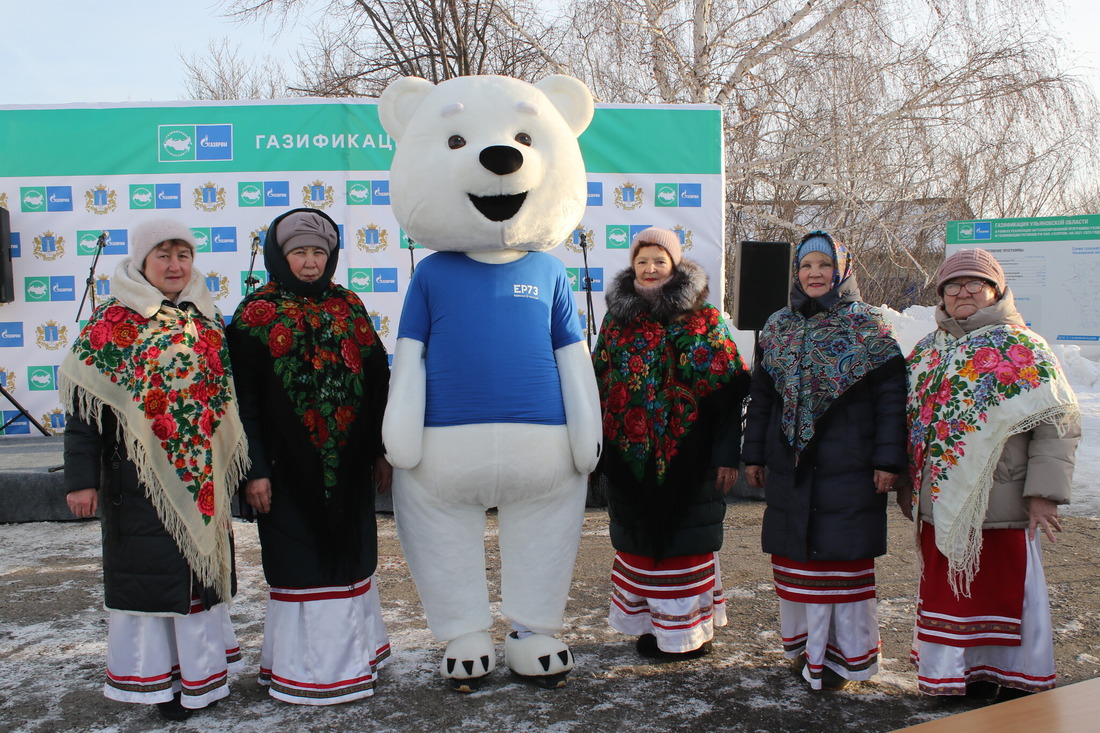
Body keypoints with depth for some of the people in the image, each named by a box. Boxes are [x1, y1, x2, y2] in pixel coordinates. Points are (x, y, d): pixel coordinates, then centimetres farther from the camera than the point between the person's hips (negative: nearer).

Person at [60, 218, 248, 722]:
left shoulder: (209, 320, 9)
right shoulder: (112, 321, -4)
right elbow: (85, 401, -6)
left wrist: (235, 465, 16)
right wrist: (82, 478, -11)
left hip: (204, 473, 4)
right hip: (139, 473, -4)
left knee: (202, 563, 12)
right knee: (149, 569, 5)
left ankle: (200, 668, 28)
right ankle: (155, 676, 21)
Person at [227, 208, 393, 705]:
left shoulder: (349, 306, 8)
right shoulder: (257, 314, -2)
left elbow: (377, 380, 9)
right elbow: (245, 397, -6)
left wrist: (380, 450, 7)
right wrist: (255, 469, -11)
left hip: (348, 462, 4)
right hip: (290, 463, -4)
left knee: (349, 554, 12)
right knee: (301, 562, 4)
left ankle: (350, 653, 28)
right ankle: (305, 669, 18)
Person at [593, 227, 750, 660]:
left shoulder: (703, 320, -3)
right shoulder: (617, 320, 11)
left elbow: (727, 391, -7)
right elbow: (599, 385, 14)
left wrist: (727, 454, -12)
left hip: (684, 456, -4)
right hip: (629, 457, 4)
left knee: (682, 539, 3)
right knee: (637, 539, 11)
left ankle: (689, 630, 17)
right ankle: (648, 624, 25)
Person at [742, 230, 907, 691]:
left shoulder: (869, 327, -1)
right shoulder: (778, 328, 10)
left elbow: (890, 399, -4)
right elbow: (761, 396, 14)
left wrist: (888, 460, -10)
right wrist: (754, 455, 11)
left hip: (849, 471, -4)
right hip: (790, 468, 4)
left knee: (843, 558, 1)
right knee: (795, 559, 9)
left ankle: (843, 655, 13)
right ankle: (805, 645, 23)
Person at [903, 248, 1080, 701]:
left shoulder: (1022, 348, -3)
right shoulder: (928, 351, 13)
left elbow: (1058, 422, -8)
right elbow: (912, 422, 17)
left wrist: (1043, 493, -14)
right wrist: (908, 487, 13)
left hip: (999, 505, -5)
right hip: (940, 503, 5)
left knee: (1005, 588, 4)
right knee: (947, 589, 12)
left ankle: (1016, 681, 19)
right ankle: (957, 675, 26)